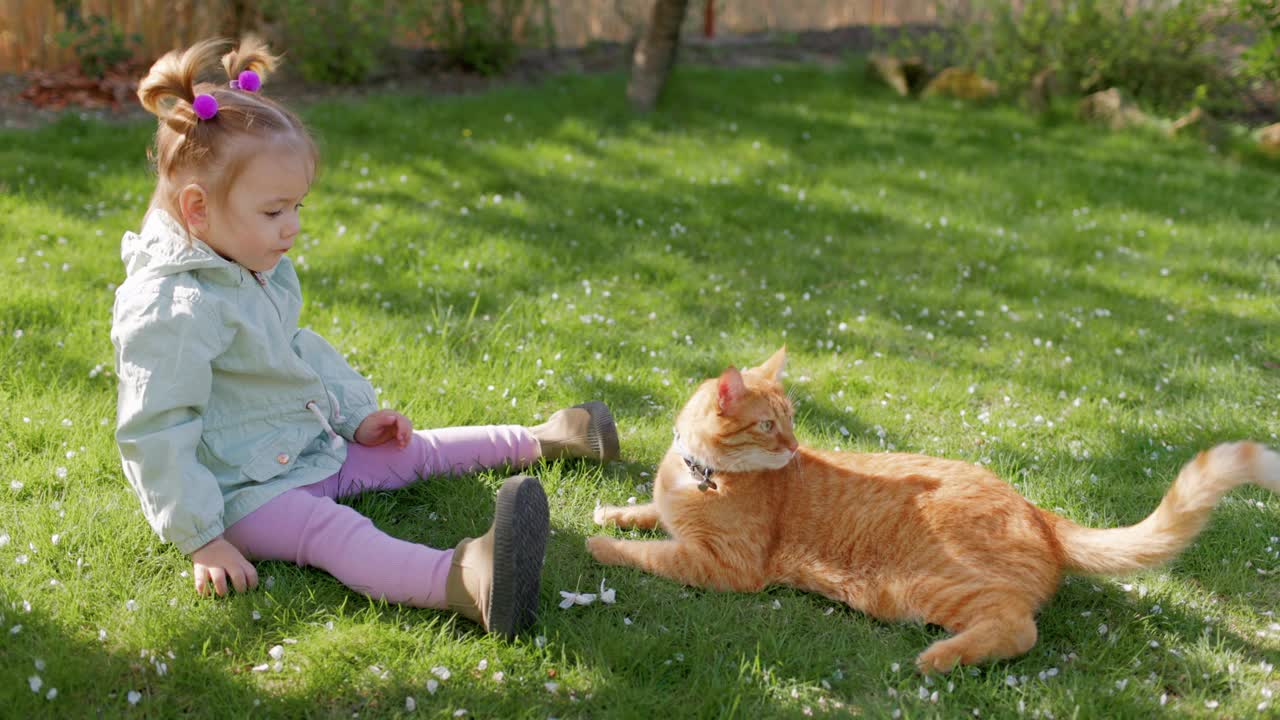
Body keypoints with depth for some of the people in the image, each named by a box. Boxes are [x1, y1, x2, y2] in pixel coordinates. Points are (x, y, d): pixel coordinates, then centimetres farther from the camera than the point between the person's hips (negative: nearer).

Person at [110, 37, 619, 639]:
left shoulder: (256, 273, 8)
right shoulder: (172, 311, -25)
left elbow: (300, 352, 24)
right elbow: (154, 436, -25)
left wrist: (357, 415, 16)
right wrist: (200, 539, -25)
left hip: (307, 449, 10)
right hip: (239, 490, -10)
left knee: (415, 449, 14)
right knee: (332, 531, -34)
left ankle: (540, 440, 32)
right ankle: (462, 581, -60)